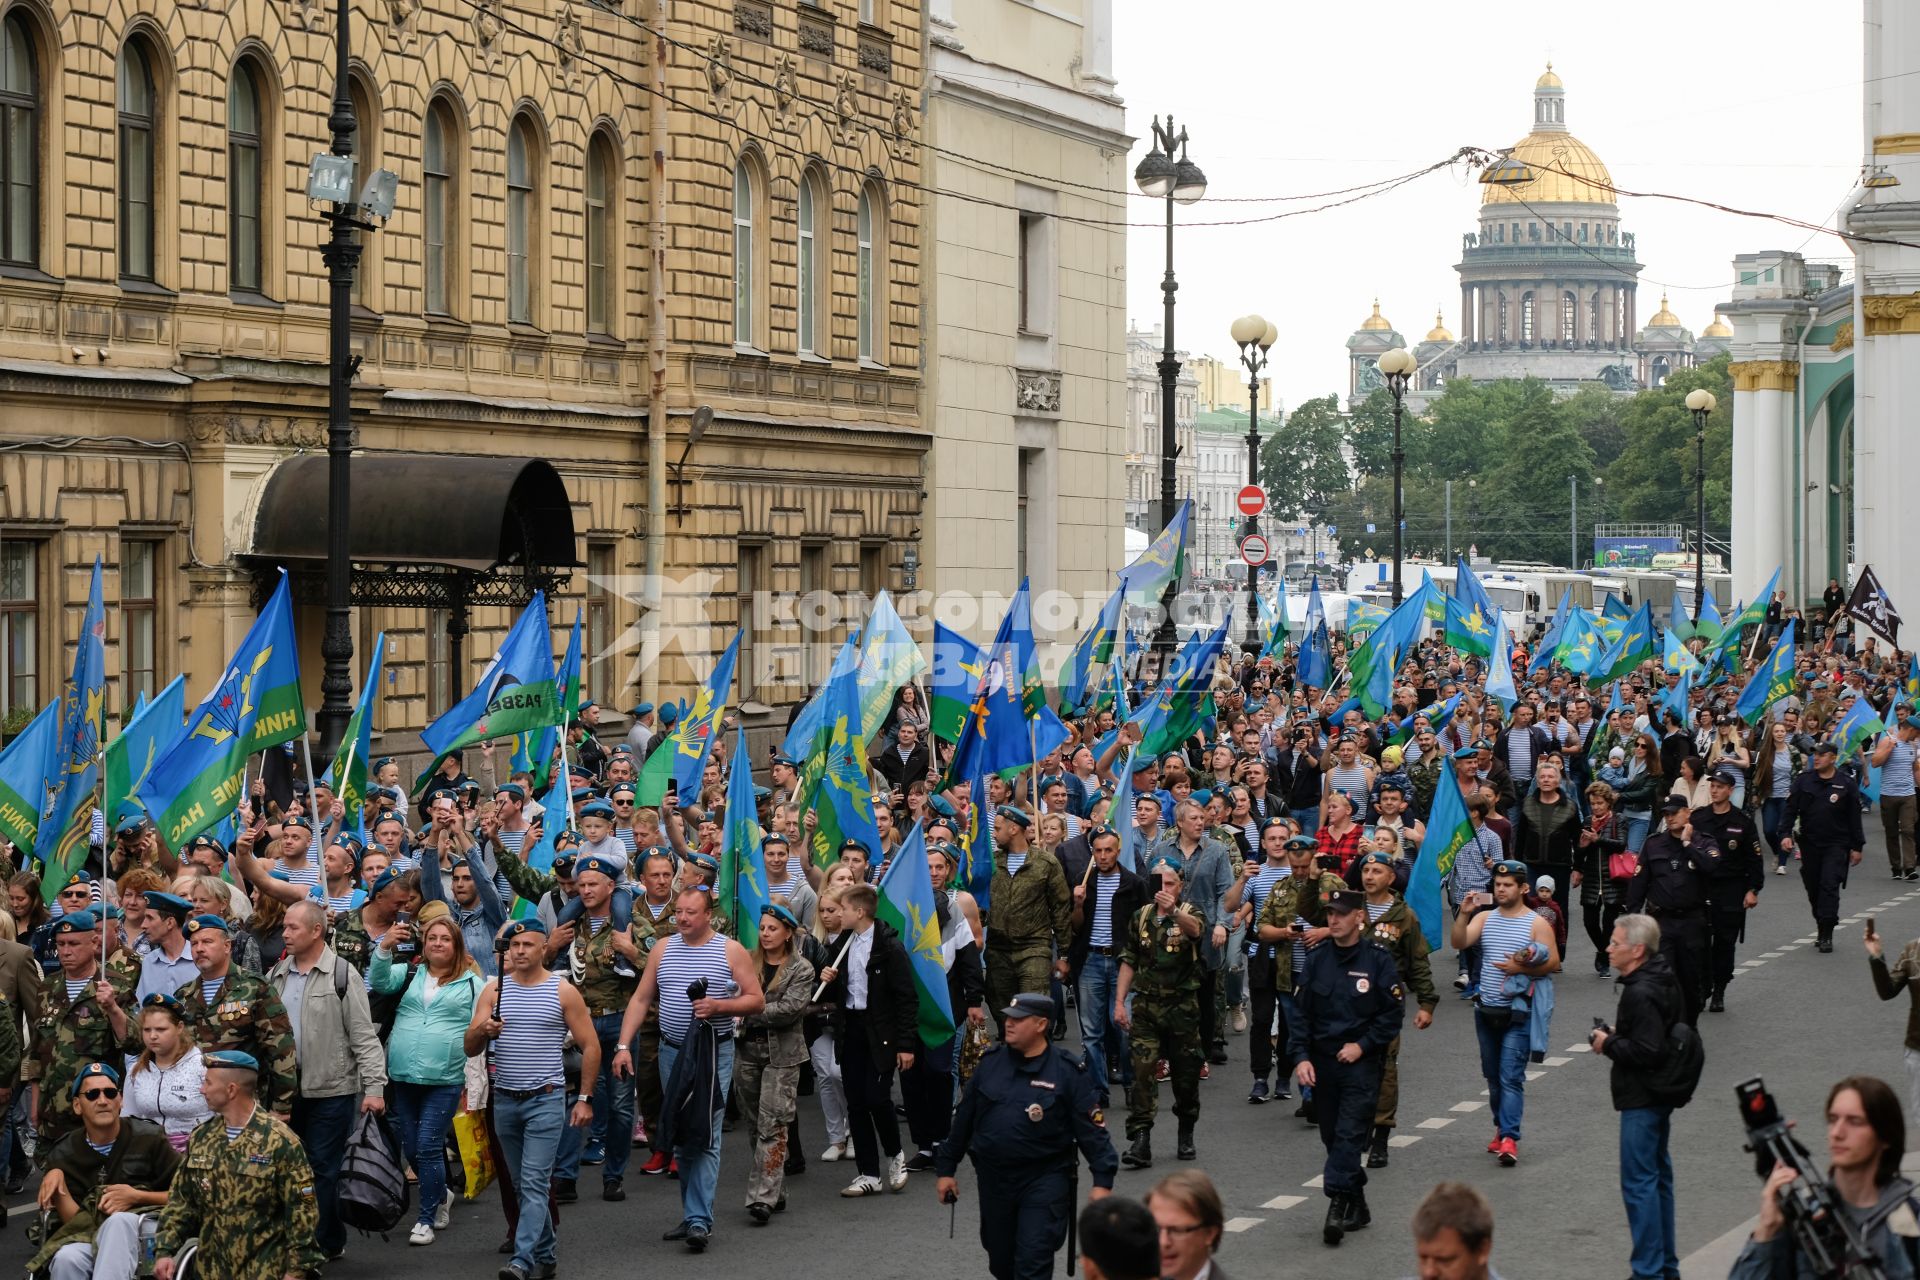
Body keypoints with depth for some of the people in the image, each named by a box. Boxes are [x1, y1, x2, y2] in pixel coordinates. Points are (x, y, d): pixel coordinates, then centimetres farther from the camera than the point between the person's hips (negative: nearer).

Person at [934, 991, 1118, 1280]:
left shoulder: (1068, 1072, -7)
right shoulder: (991, 1062, 4)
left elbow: (1092, 1130, -7)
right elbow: (963, 1120, 12)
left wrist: (1102, 1180, -14)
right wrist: (946, 1169, 13)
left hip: (1045, 1180, -4)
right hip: (994, 1178, 5)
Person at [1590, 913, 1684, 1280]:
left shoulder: (1640, 994, -24)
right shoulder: (1665, 979, 8)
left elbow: (1647, 1052, -29)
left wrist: (1608, 1044, -14)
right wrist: (1618, 1034, 11)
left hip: (1641, 1099, -11)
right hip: (1660, 1094, 11)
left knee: (1639, 1184, -6)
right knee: (1658, 1177, 18)